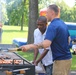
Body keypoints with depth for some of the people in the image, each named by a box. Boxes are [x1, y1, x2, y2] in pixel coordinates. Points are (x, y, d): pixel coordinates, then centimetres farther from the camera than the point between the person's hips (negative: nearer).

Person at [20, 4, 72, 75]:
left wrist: (29, 46, -32)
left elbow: (46, 44, -32)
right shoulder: (63, 24, 11)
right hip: (67, 58, 10)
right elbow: (68, 39, 21)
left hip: (61, 60, -9)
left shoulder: (53, 26, -19)